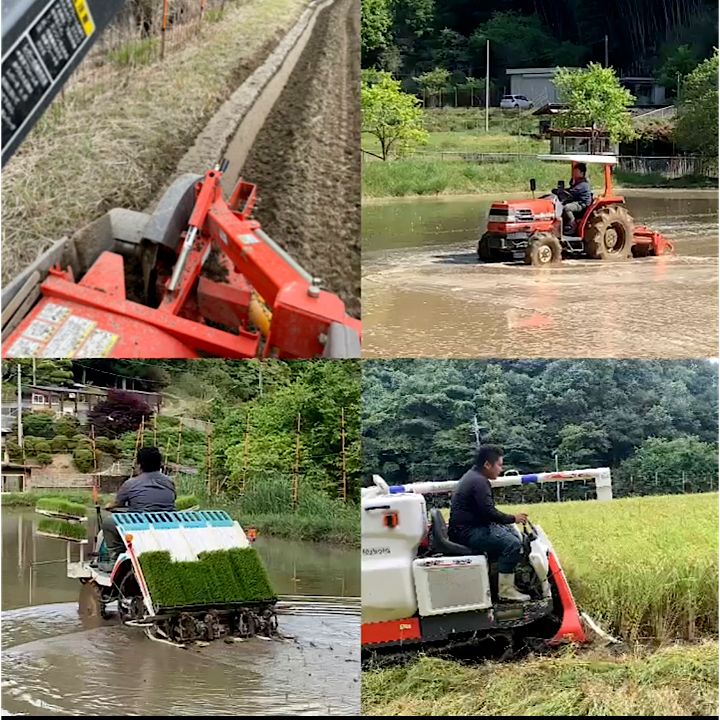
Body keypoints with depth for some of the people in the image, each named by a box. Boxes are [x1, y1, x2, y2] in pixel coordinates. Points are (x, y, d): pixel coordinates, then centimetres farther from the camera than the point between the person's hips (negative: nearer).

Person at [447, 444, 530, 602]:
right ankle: (505, 591, -17)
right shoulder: (478, 482, -18)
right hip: (466, 533, -11)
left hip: (472, 526, 11)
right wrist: (513, 518, -10)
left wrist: (511, 519, 13)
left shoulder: (474, 476, 16)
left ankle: (509, 582, 14)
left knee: (513, 534, 16)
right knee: (511, 544, -22)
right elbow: (489, 512, -24)